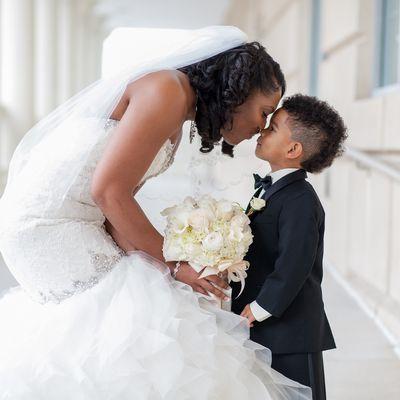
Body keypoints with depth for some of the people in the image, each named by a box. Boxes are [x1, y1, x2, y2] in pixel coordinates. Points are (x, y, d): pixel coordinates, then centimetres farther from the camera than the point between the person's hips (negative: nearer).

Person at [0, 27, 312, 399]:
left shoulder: (177, 118, 14)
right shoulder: (167, 91, -16)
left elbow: (114, 200, 7)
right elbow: (108, 192, -21)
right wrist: (174, 265, -12)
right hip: (48, 225, -10)